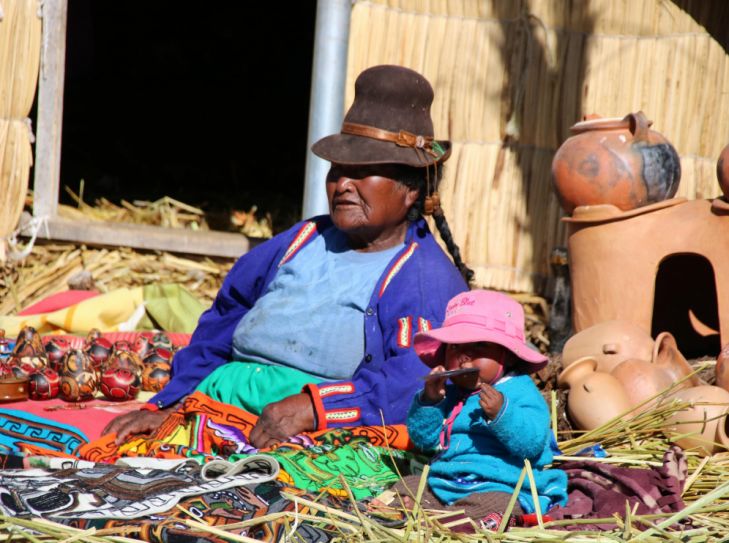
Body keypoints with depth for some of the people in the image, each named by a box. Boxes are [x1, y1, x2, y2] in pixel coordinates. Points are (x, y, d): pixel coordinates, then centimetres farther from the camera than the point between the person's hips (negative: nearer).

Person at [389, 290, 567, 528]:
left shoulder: (521, 392, -4)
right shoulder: (450, 394, 17)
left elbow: (531, 443, -17)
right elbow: (423, 439, 15)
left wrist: (502, 414, -33)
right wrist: (429, 401, -1)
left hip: (499, 487, -8)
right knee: (406, 486, -2)